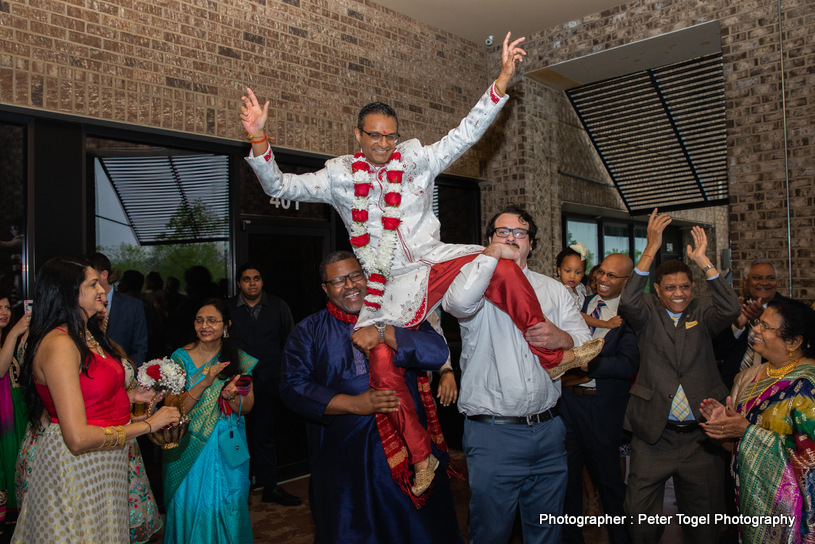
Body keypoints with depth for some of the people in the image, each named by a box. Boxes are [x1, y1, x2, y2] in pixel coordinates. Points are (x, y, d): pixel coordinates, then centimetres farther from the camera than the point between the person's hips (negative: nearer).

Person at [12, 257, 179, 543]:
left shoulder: (87, 336, 7)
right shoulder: (59, 344, -22)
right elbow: (78, 437, -27)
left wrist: (130, 396, 2)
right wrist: (148, 424, -21)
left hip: (104, 466, 9)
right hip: (75, 468, -9)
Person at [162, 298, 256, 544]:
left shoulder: (239, 359, -1)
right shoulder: (181, 357, -7)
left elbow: (247, 406, 2)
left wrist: (231, 395, -19)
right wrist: (205, 382, -26)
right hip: (191, 447, -1)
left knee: (229, 506, 9)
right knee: (191, 505, 8)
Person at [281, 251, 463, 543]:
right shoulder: (309, 331, 4)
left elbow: (437, 352, -9)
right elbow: (293, 386, -7)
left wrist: (383, 333, -20)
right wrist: (354, 404, -17)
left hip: (409, 453, 1)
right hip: (343, 461, 0)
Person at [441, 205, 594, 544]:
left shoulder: (553, 289, 12)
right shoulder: (477, 282, -1)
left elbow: (587, 347, 9)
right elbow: (459, 301, -27)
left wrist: (561, 338, -14)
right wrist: (493, 254, -15)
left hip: (548, 430, 4)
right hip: (493, 435, -4)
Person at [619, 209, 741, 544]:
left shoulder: (701, 313, 5)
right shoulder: (648, 311, 1)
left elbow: (731, 309, -14)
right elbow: (627, 304, -21)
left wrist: (703, 261, -21)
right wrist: (650, 251, -27)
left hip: (700, 435, 2)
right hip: (653, 434, -1)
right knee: (640, 517, 4)